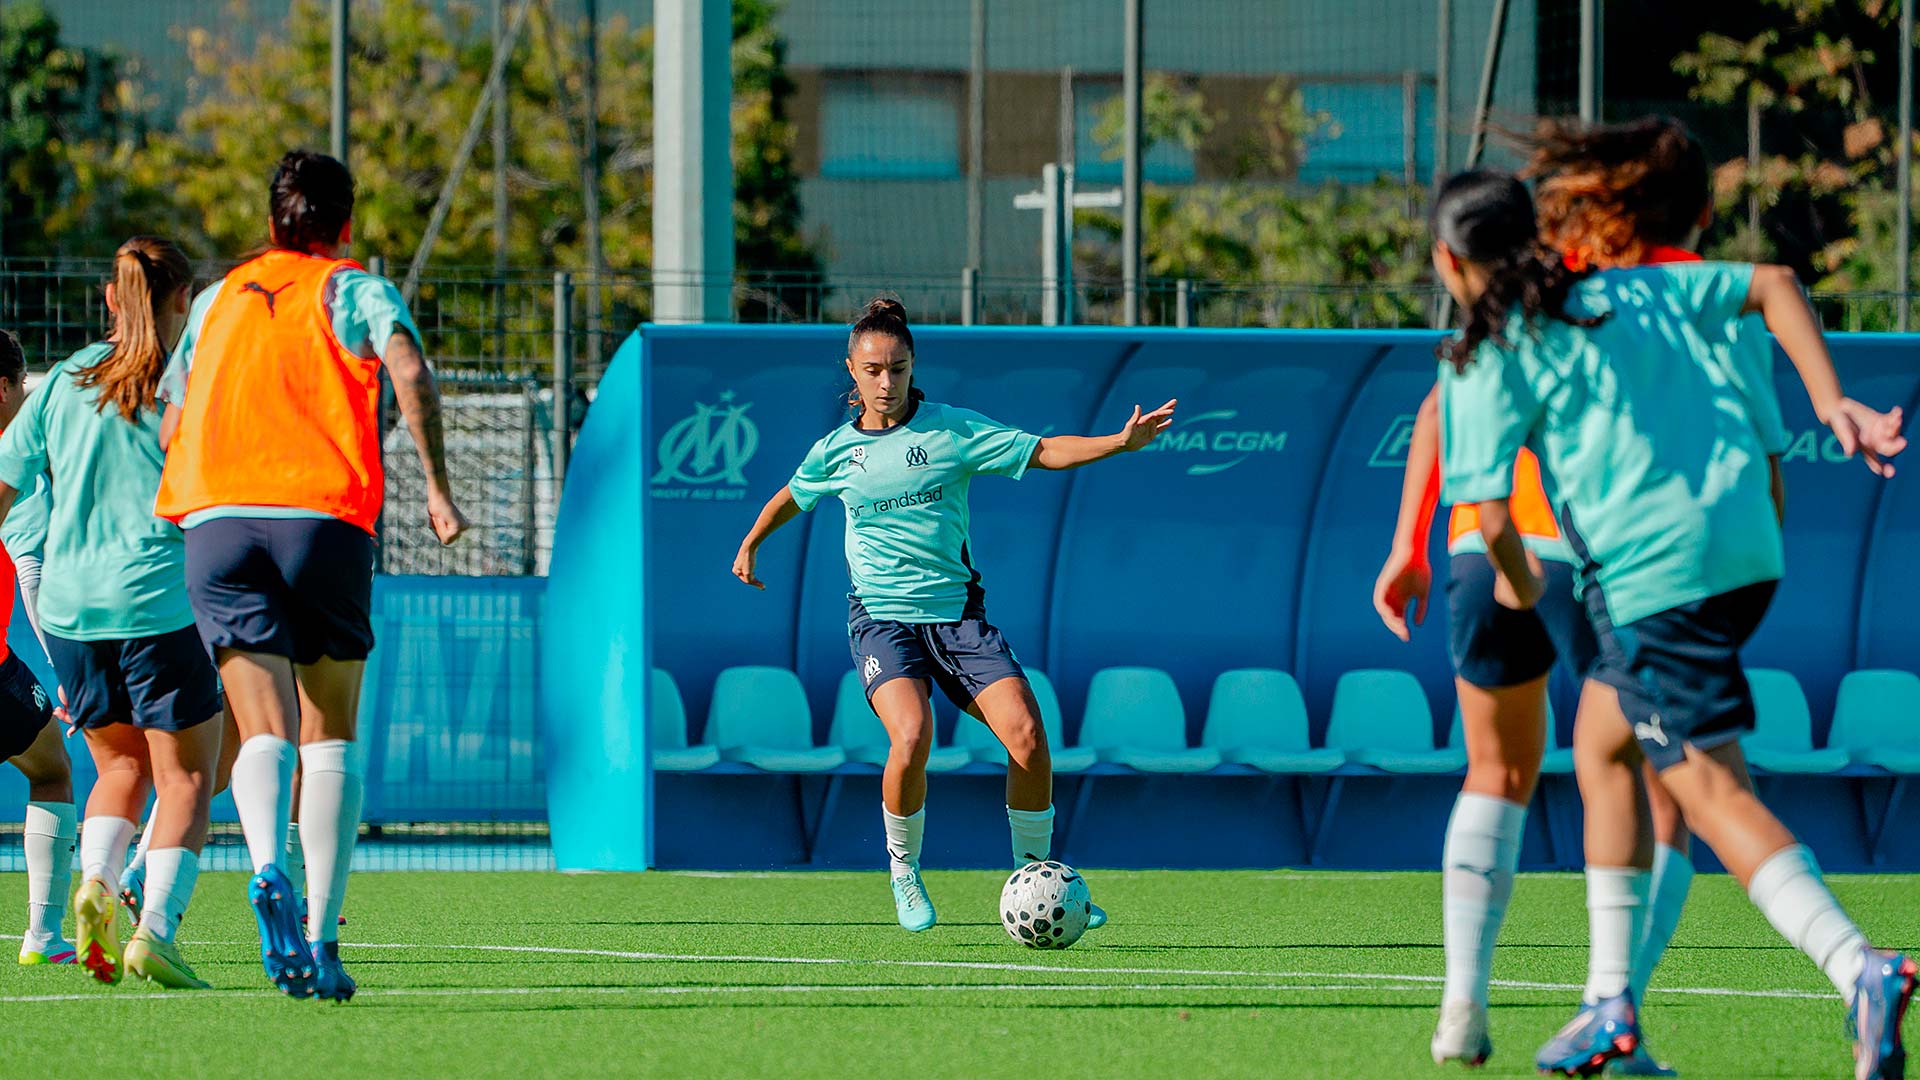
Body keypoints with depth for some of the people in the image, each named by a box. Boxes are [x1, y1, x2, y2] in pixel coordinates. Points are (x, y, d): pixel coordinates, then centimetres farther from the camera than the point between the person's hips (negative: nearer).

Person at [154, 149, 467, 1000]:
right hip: (325, 516, -2)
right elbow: (409, 368, -10)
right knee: (330, 740, 9)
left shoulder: (217, 300, 23)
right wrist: (437, 485, -7)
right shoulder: (354, 291, 11)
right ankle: (319, 942, 3)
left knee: (266, 733, -8)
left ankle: (268, 870, -39)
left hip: (213, 518, 2)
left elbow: (171, 428, 28)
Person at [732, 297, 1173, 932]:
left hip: (957, 610, 1)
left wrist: (1121, 442, -16)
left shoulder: (954, 430, 0)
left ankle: (1033, 875, 3)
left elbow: (1044, 452, -3)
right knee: (912, 736, -27)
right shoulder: (836, 451, 5)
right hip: (881, 617, -1)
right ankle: (904, 869, -2)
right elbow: (791, 497, 27)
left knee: (1026, 735, -16)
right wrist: (749, 546, 35)